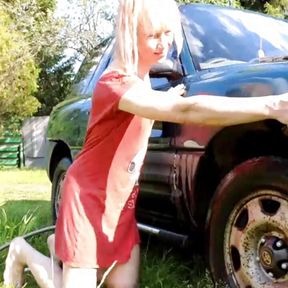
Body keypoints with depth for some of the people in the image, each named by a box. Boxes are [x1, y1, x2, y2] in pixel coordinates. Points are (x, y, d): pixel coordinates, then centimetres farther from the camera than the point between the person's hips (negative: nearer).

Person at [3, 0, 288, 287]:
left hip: (121, 200, 8)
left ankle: (62, 247, 27)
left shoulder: (141, 76, 3)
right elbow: (187, 111, -42)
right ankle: (23, 251, 21)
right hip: (88, 199, -8)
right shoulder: (115, 82, -28)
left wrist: (167, 101, 3)